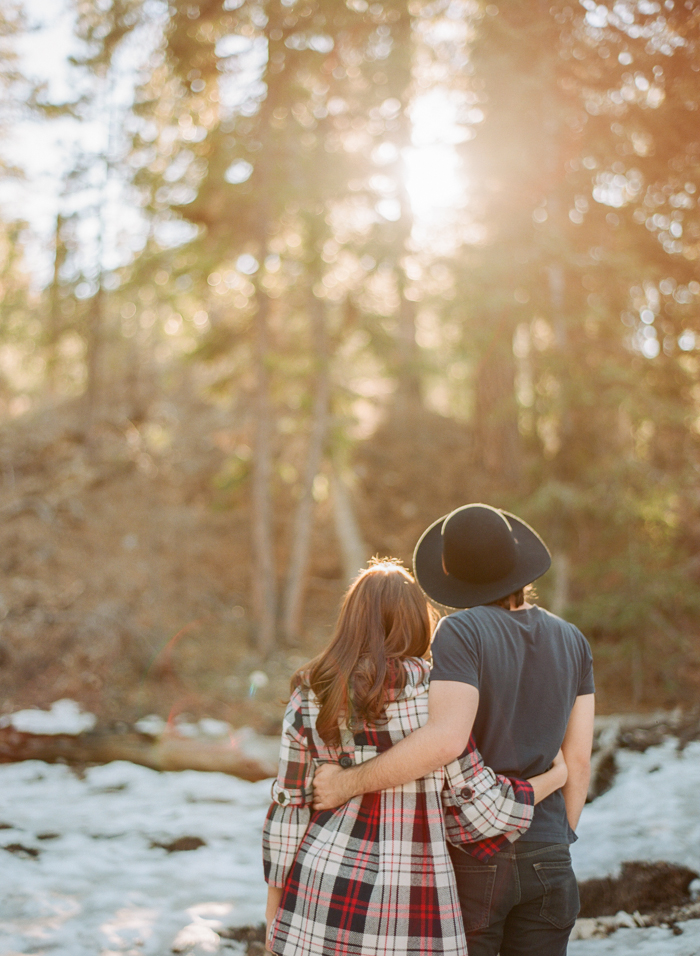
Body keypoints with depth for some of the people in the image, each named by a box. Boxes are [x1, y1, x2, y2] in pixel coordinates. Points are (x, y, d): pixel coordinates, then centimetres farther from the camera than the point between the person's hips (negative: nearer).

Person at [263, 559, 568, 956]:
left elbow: (289, 809, 4)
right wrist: (553, 778, 10)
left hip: (321, 893, 4)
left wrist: (275, 907, 13)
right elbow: (475, 804, -7)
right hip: (408, 909, -3)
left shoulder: (309, 696, 2)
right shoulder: (428, 689, -10)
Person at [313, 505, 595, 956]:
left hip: (472, 856, -5)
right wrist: (556, 849, 14)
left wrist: (349, 783, -19)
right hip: (544, 858, 5)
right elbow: (578, 758, 4)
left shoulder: (463, 632, -15)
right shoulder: (571, 640, 4)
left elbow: (446, 739, -29)